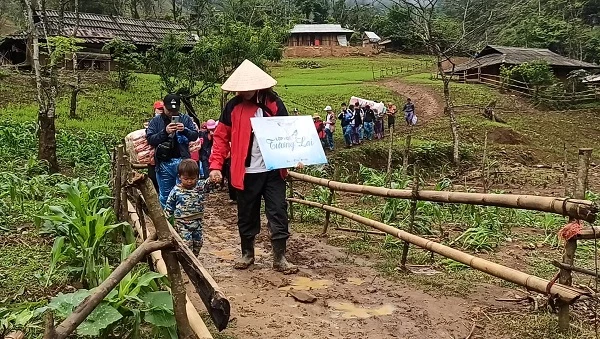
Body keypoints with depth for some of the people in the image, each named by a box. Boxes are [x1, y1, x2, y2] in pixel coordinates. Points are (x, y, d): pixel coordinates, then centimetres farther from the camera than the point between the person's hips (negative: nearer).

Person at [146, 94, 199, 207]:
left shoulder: (186, 119, 8)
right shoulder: (156, 121, 6)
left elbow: (195, 136, 3)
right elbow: (150, 139, -3)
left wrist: (185, 130, -16)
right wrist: (165, 132, -16)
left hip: (182, 161, 0)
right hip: (164, 163, 0)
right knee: (165, 195, 9)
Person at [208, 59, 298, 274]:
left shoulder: (274, 103, 0)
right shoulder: (233, 106, -1)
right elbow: (221, 138, 1)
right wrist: (216, 166, -8)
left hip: (274, 170, 0)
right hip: (246, 172, 0)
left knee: (278, 213, 1)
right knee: (246, 216, 12)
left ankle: (280, 258, 11)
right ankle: (247, 254, 30)